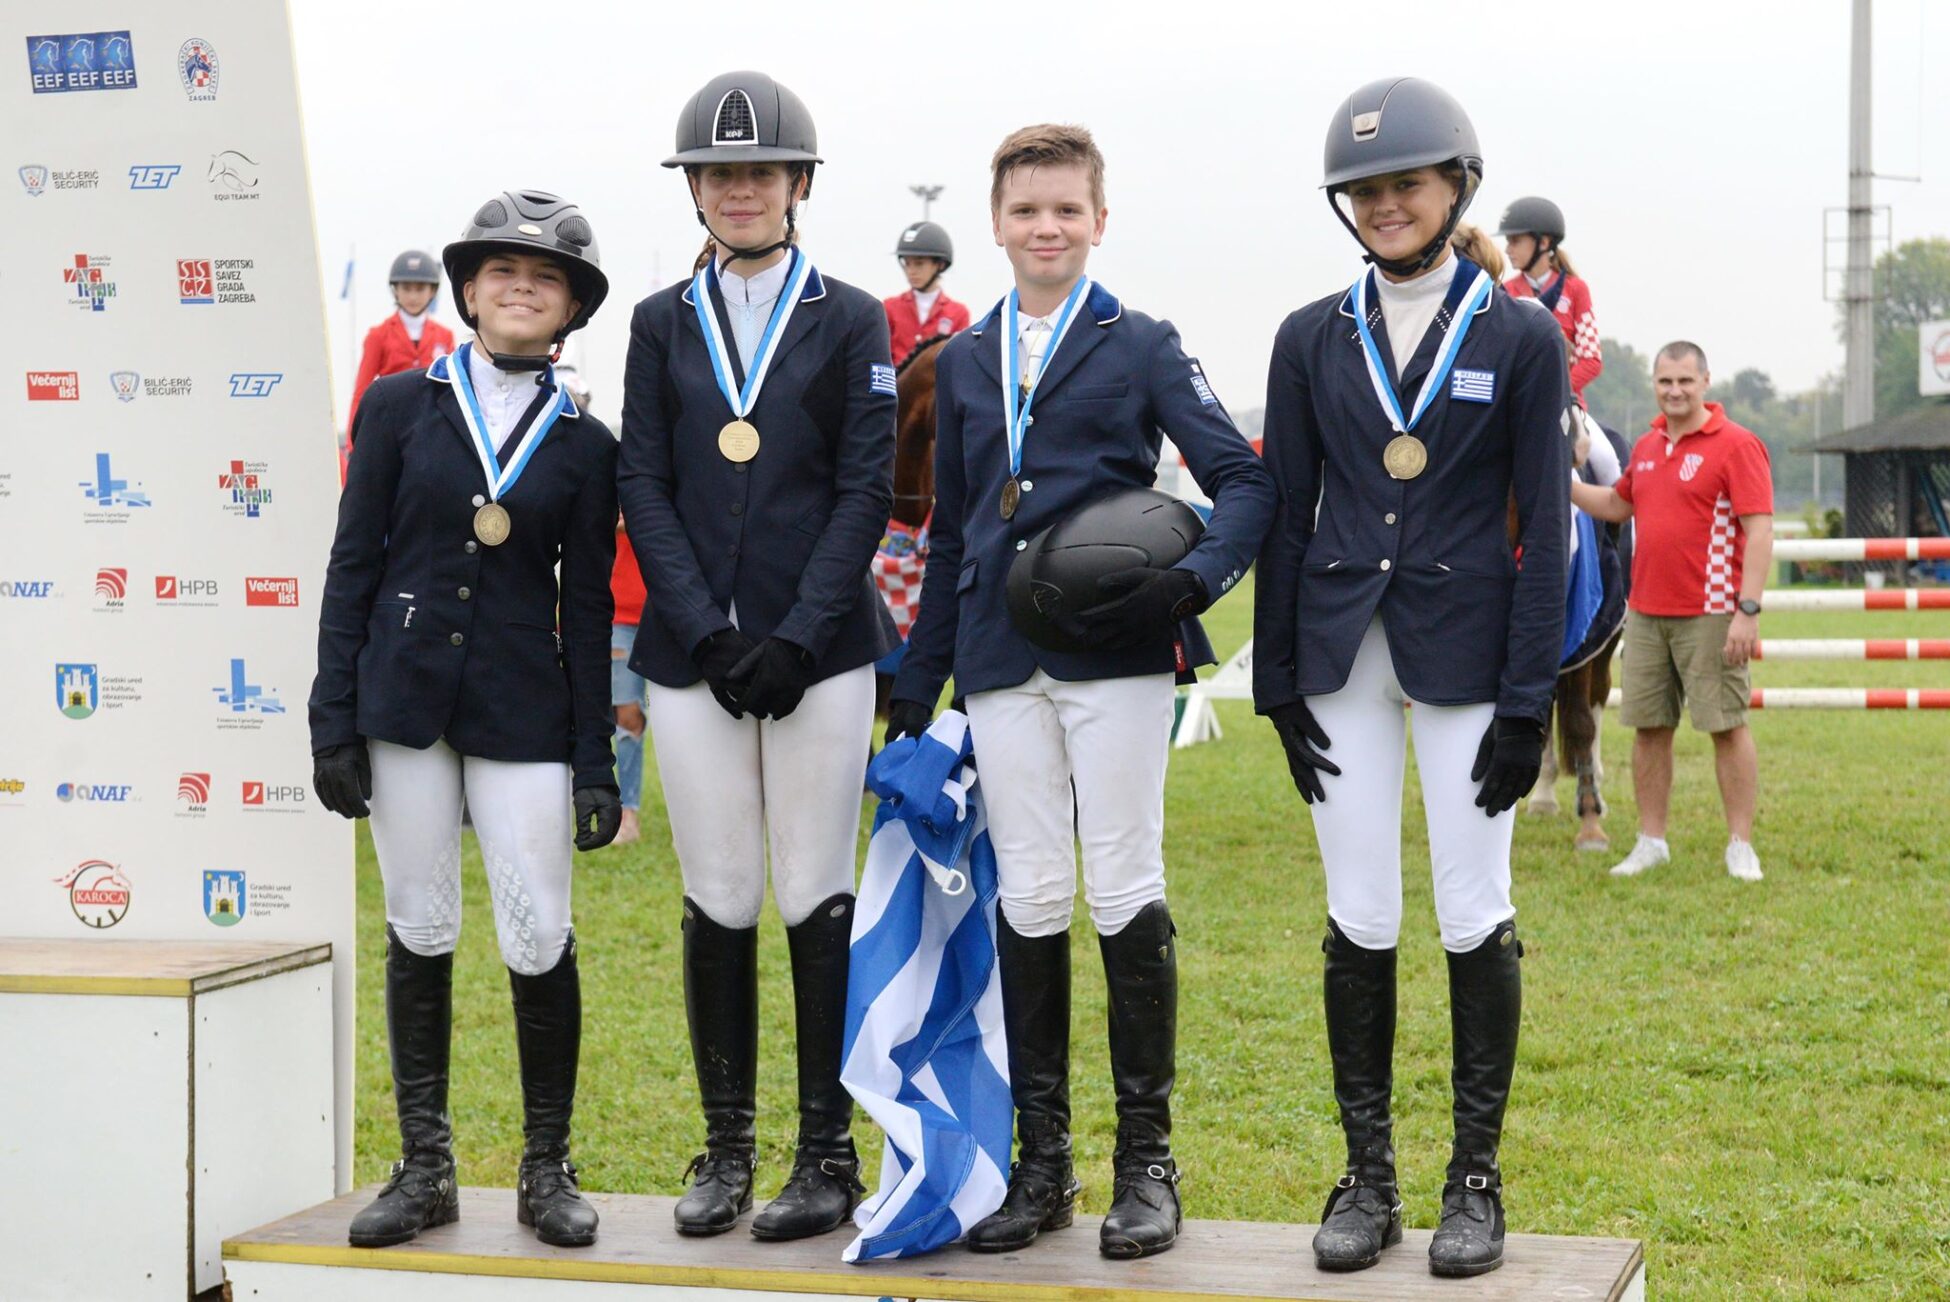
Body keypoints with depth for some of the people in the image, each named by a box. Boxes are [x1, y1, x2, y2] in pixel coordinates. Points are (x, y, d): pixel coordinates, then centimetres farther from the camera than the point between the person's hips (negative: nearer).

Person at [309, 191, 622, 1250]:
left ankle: (548, 1172, 13)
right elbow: (352, 565, 3)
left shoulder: (583, 444, 5)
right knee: (418, 933, 6)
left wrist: (594, 760, 1)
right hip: (404, 697, 0)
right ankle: (425, 1168, 18)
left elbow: (588, 607, 6)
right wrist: (333, 720, -3)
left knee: (540, 942, -4)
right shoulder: (401, 406, 4)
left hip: (523, 711, 0)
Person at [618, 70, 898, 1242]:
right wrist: (707, 632, -8)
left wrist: (796, 638, -12)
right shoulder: (662, 325, 11)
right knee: (718, 904, 6)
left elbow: (865, 492, -2)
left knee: (818, 902, 1)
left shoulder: (851, 322, 5)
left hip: (818, 651, -2)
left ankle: (829, 1152, 10)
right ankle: (725, 1146, 17)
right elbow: (645, 489, 5)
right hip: (693, 654, 2)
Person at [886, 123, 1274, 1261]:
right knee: (1029, 902, 6)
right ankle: (1043, 1161, 15)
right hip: (1002, 664, 4)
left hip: (1116, 655, -4)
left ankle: (1147, 1159, 9)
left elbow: (1244, 479, -3)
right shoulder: (964, 364, 15)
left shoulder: (1140, 347, 3)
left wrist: (1195, 578, -22)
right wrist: (916, 686, 16)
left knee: (1127, 896, -1)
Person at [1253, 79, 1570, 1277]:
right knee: (1360, 922, 5)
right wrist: (1280, 683, 3)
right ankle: (1368, 1178, 16)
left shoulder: (1522, 338, 0)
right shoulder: (1313, 339, 7)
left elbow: (1546, 527, -3)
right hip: (1343, 657, 2)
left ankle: (1476, 1180, 14)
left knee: (1476, 919, 2)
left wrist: (1529, 702, -8)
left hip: (1464, 658, -2)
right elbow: (1287, 515, 8)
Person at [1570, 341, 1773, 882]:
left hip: (1709, 615, -6)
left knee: (1726, 726, -1)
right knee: (1648, 727, 9)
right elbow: (1616, 505, 28)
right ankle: (1651, 842, 19)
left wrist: (1748, 610, -20)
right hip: (1645, 614, 6)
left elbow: (1759, 532, -13)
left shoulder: (1737, 446, -8)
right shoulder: (1647, 447, 13)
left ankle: (1740, 847, 7)